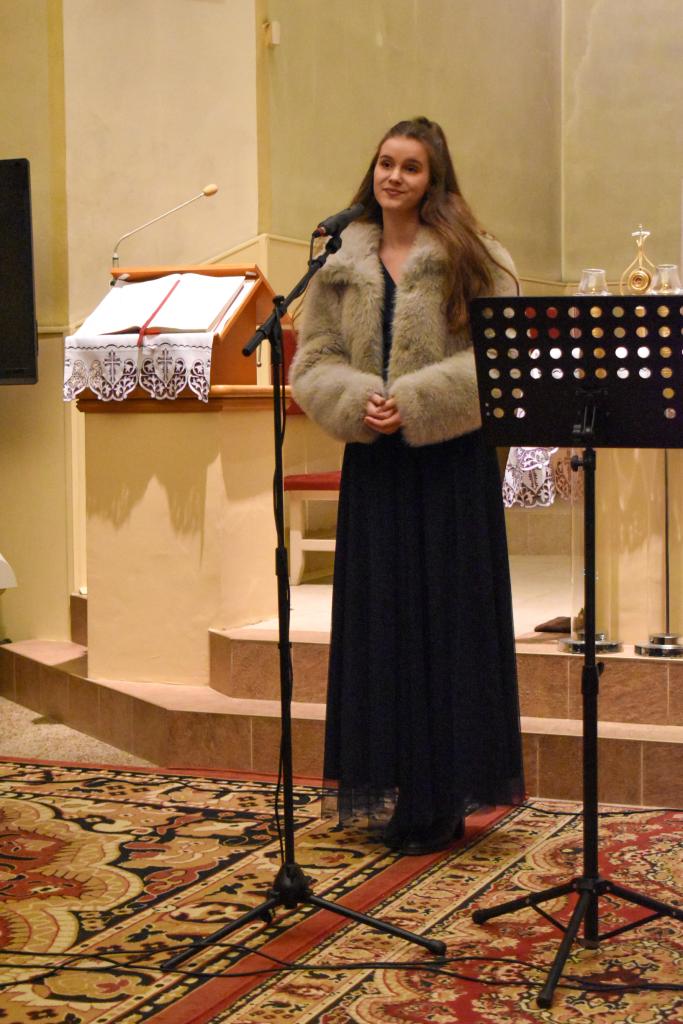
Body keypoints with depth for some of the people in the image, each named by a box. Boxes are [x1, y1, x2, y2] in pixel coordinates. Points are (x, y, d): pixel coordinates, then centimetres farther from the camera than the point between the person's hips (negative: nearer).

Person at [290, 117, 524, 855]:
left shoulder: (473, 259, 0)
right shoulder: (342, 265, 10)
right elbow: (312, 363, 7)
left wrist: (414, 403, -17)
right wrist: (357, 402, -13)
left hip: (452, 462, -3)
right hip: (372, 465, 3)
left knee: (448, 619, 1)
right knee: (380, 622, 5)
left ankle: (444, 800, 9)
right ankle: (394, 790, 14)